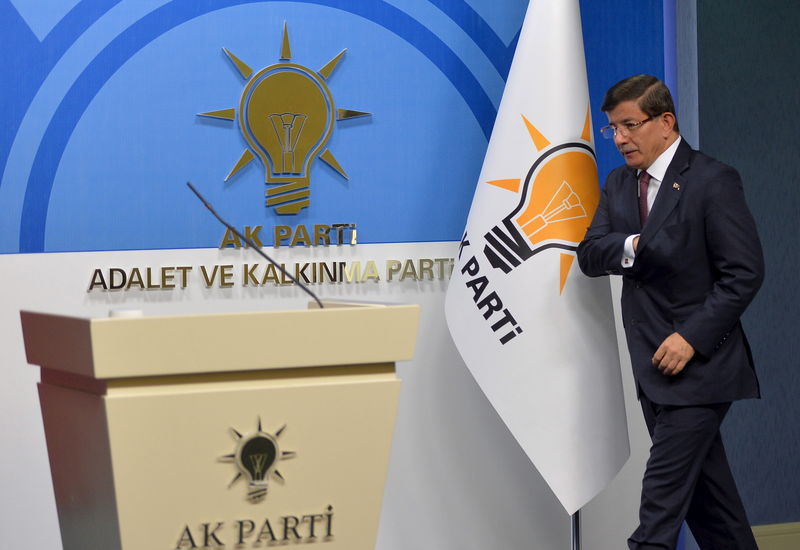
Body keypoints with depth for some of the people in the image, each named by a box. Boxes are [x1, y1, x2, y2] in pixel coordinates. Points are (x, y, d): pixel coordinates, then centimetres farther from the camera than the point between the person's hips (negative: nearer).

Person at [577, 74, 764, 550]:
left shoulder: (713, 180, -11)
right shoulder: (619, 184, 11)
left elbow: (745, 273, -15)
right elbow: (590, 256, 3)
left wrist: (692, 338, -19)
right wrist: (632, 246, -17)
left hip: (699, 363, -7)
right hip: (653, 364, 7)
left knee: (664, 487, -9)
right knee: (704, 484, 14)